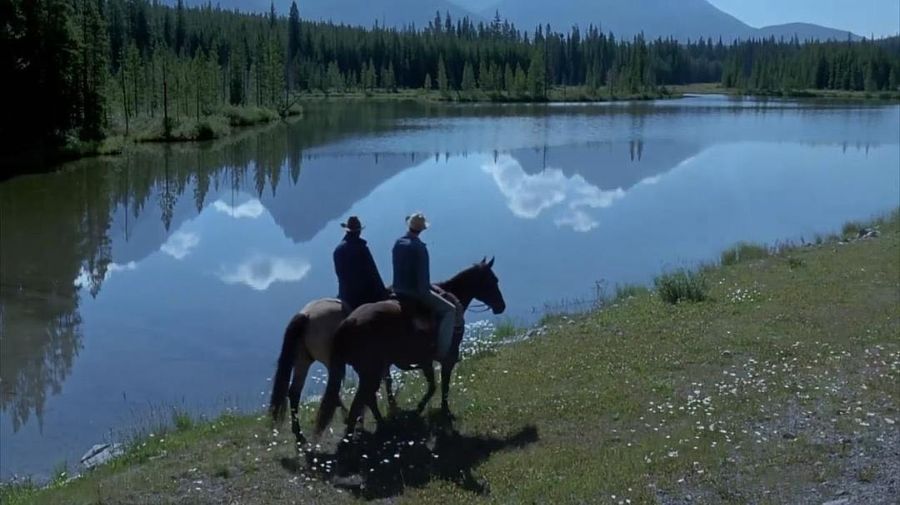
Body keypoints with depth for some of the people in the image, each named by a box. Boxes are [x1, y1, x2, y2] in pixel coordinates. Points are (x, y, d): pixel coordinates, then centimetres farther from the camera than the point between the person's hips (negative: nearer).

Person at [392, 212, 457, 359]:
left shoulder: (398, 243, 5)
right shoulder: (419, 247, -18)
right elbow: (423, 274, -20)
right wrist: (428, 289, -3)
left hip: (398, 290, 8)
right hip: (415, 291, -8)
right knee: (449, 310, -1)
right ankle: (442, 352, -9)